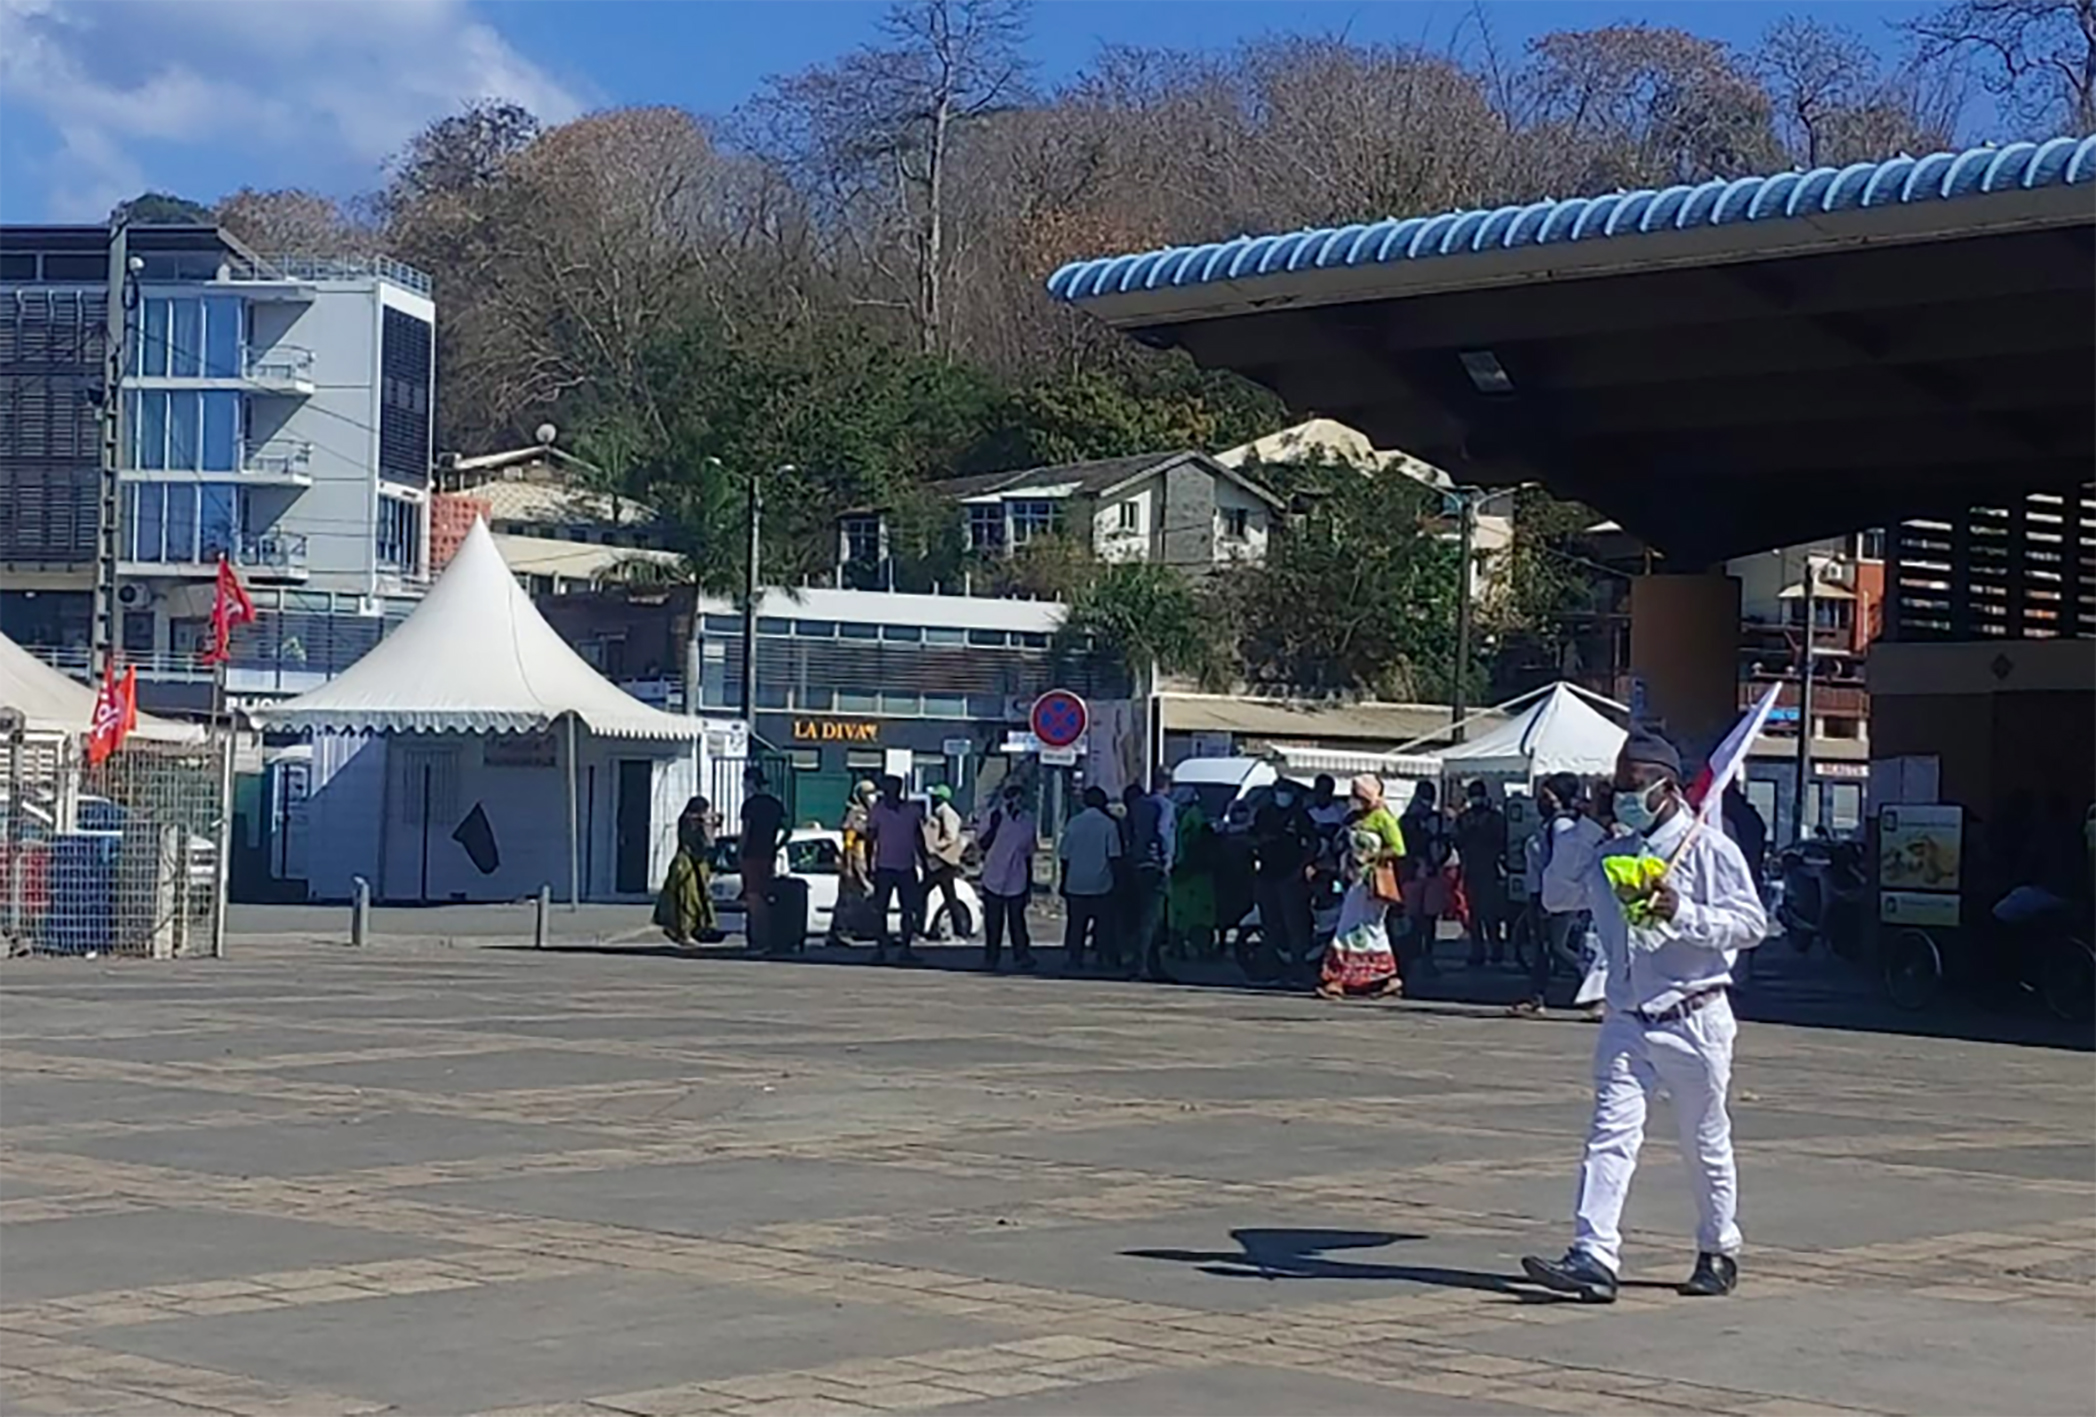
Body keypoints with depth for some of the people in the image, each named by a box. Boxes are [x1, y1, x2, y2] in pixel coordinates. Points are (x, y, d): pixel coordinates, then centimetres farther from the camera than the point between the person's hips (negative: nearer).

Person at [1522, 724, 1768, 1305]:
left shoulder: (1709, 849, -6)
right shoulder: (1612, 855, 11)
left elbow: (1751, 924, -10)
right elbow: (1556, 898, 19)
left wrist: (1681, 914, -23)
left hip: (1693, 1020, -4)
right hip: (1627, 1023, 4)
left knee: (1705, 1143, 8)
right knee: (1611, 1136, -8)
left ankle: (1719, 1253, 25)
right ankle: (1593, 1258, -14)